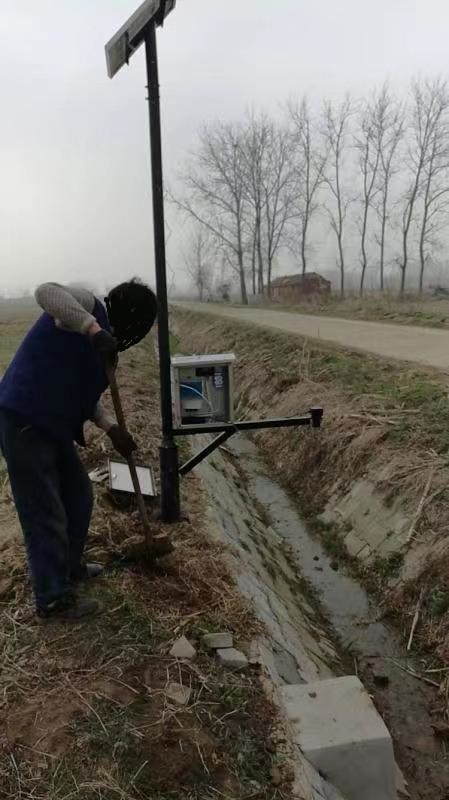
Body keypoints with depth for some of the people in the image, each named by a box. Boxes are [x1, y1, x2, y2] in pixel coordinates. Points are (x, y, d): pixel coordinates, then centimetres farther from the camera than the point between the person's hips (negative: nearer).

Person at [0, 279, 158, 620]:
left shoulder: (97, 342, 17)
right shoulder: (88, 305, -9)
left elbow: (83, 392, 19)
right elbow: (46, 292, -30)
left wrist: (112, 429, 7)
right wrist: (94, 330, -40)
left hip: (52, 425, 10)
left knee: (79, 497, 21)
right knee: (45, 514, 0)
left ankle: (70, 568, 40)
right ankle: (53, 598, 15)